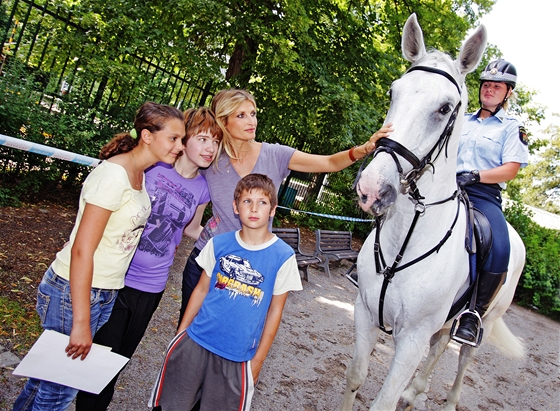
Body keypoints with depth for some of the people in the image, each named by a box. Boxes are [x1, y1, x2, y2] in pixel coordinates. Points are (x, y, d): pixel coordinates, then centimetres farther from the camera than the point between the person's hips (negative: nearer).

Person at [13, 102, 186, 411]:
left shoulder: (139, 173, 4)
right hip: (73, 291, -8)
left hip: (105, 293, 8)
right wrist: (81, 323, -21)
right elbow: (81, 250, -23)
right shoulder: (114, 174, -22)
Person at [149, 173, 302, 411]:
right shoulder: (219, 244, -3)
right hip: (195, 342, 2)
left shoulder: (283, 256, -9)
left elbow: (275, 310, -3)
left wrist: (258, 359, 0)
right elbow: (201, 289, 6)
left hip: (237, 356, -2)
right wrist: (180, 333, 5)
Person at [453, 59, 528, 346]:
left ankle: (474, 313, -14)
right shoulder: (463, 122, 23)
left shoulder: (512, 128, 10)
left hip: (484, 195, -4)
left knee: (500, 251, -29)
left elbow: (510, 170, -2)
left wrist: (475, 176, -17)